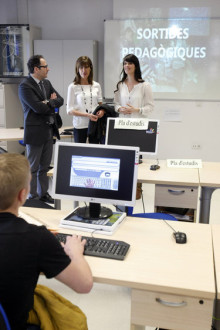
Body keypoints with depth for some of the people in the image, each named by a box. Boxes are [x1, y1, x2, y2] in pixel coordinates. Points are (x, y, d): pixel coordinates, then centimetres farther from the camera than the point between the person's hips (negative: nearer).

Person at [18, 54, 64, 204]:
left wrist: (48, 103, -12)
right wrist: (52, 102, -6)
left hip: (49, 130, 7)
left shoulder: (47, 83, 11)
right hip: (35, 132, -7)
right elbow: (38, 108, -22)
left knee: (45, 166, 16)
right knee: (33, 167, 4)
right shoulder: (25, 86, -13)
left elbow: (60, 100, 5)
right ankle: (32, 196, 15)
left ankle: (43, 193, 27)